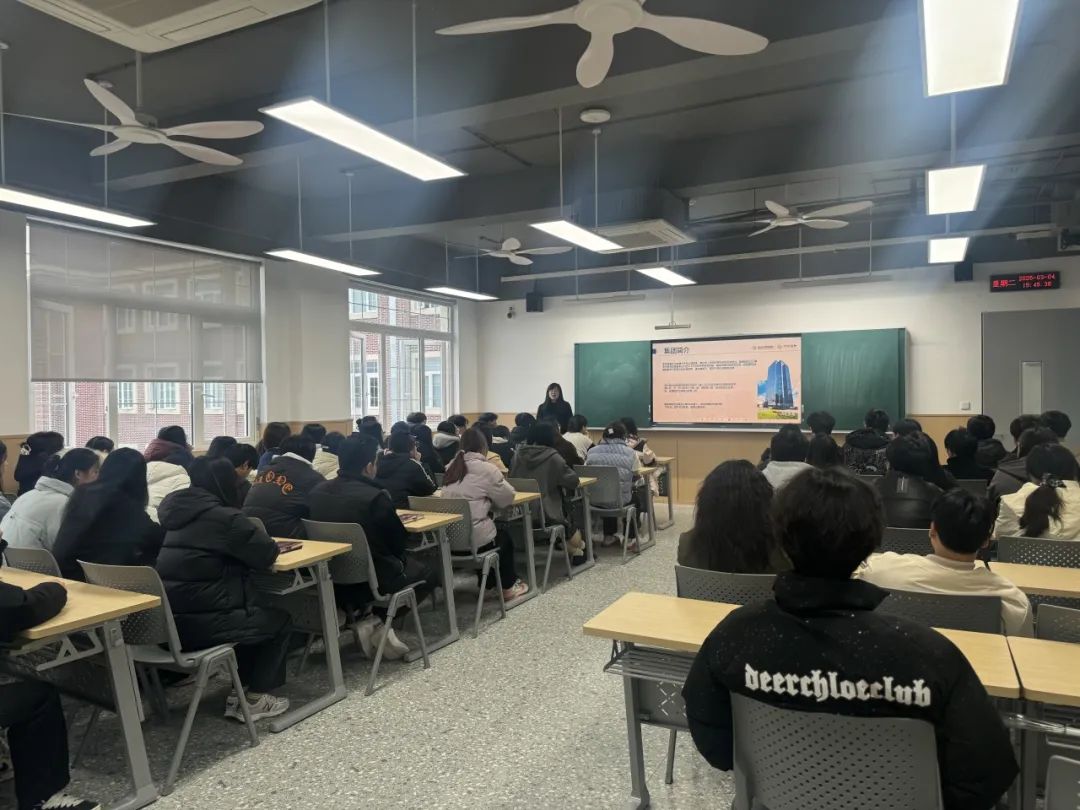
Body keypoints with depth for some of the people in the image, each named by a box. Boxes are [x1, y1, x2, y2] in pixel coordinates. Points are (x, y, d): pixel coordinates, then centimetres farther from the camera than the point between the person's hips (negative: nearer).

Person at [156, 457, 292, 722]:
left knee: (257, 611, 28)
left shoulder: (172, 509, 11)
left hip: (164, 620, 9)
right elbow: (267, 554, -7)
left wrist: (250, 535, 19)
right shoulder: (224, 517, -15)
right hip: (197, 622, -9)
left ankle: (240, 690, 28)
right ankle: (254, 699, 16)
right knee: (279, 620, 13)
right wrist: (258, 534, 14)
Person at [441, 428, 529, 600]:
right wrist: (490, 499, 16)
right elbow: (507, 498, -1)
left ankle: (489, 583, 42)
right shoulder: (485, 468, -10)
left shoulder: (452, 467, 10)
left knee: (495, 529, 32)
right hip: (474, 538, -6)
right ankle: (508, 587, 35)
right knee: (504, 536, 25)